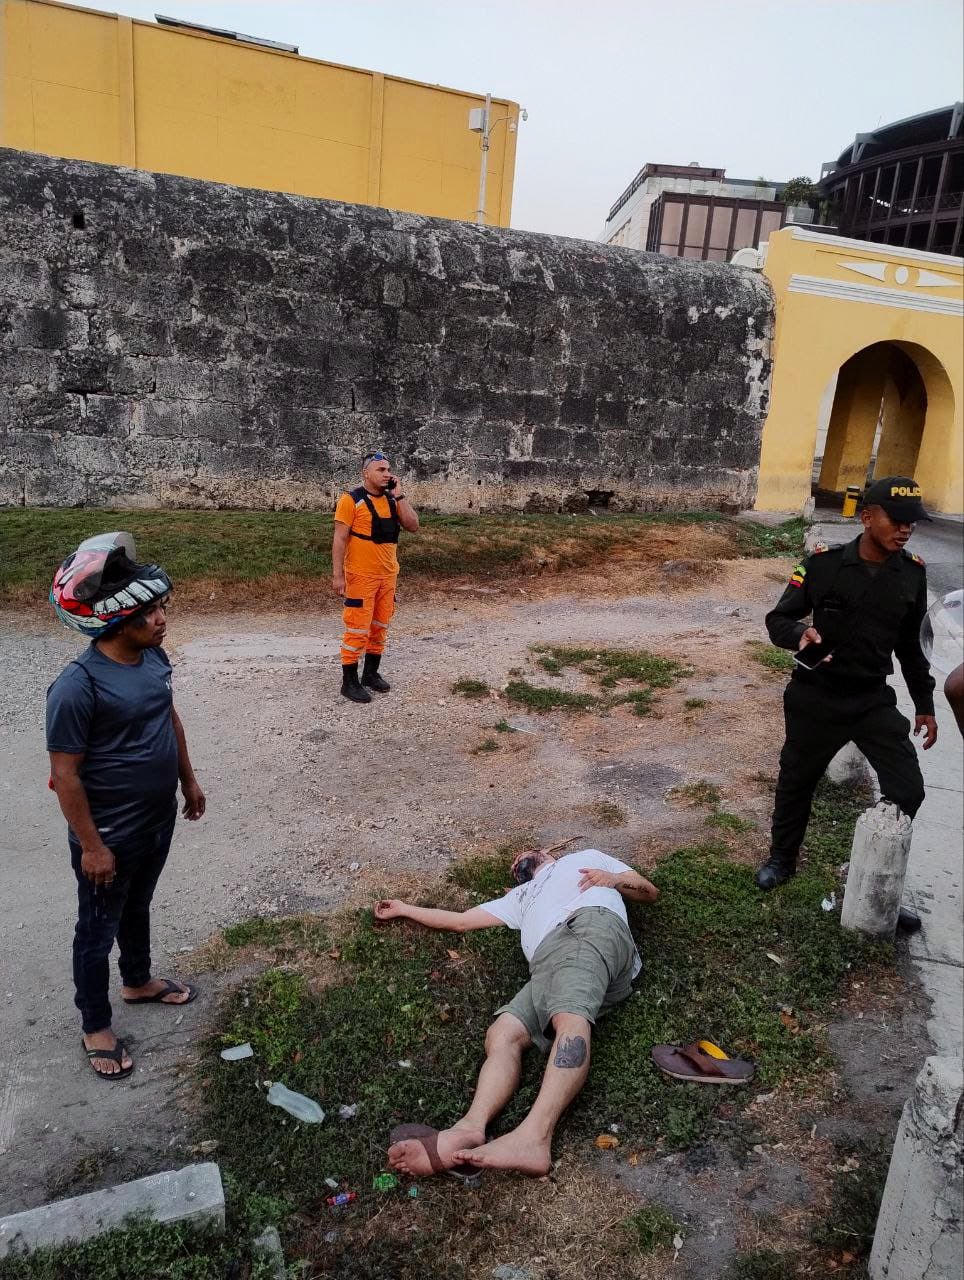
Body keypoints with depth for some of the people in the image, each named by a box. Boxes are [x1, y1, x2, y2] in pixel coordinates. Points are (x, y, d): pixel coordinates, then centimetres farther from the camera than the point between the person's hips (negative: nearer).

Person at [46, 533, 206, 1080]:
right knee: (99, 930, 15)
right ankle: (96, 1027, 36)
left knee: (138, 907, 29)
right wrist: (91, 845, -18)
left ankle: (139, 981, 53)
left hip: (158, 819, 7)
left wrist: (189, 779, 15)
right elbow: (65, 775, -22)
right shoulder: (78, 685, -29)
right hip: (110, 834, -7)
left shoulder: (155, 656, -6)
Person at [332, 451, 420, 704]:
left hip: (388, 575, 6)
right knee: (358, 629, -3)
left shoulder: (392, 500, 8)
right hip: (361, 576, -6)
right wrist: (337, 575, -17)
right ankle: (349, 682, 5)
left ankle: (371, 673, 27)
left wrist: (399, 495, -7)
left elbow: (413, 526, -2)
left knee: (380, 627, 13)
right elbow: (339, 539, -12)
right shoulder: (351, 500, -10)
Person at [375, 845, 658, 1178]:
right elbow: (460, 921, 46)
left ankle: (533, 1138, -54)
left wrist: (613, 879, 9)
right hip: (547, 963, 5)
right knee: (501, 1035, -22)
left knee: (569, 1018, -35)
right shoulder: (520, 897, 45)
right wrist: (404, 909, 51)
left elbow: (651, 892, 29)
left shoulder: (586, 857, 37)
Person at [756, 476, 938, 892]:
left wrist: (924, 704, 12)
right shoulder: (824, 564, -14)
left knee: (908, 791, -2)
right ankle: (781, 858, 38)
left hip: (874, 699, 3)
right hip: (815, 697, -3)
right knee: (797, 780, 14)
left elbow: (909, 644, 10)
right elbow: (777, 619, -7)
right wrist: (801, 632, -30)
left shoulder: (912, 573, -2)